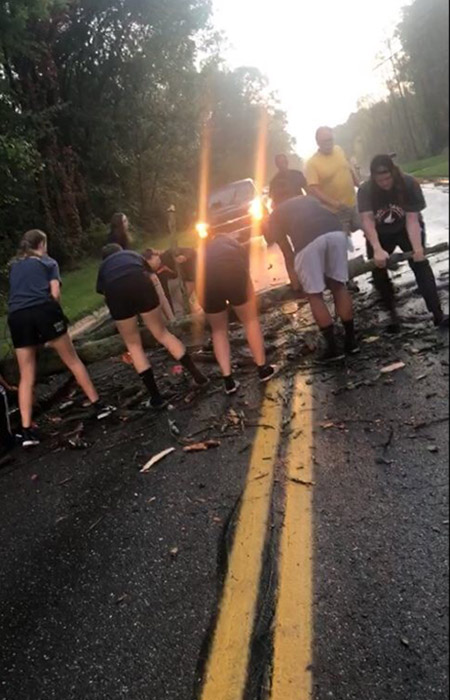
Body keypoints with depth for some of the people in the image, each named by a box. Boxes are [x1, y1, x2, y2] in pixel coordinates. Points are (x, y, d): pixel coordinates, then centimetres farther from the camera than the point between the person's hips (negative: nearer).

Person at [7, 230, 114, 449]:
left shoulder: (14, 266, 28)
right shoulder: (48, 262, 16)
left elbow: (16, 293, 20)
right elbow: (55, 293, 3)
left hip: (17, 317, 3)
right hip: (43, 310, -3)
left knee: (26, 377, 6)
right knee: (72, 360, 10)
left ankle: (27, 431, 0)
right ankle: (98, 406, 14)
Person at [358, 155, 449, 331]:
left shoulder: (409, 184, -27)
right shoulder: (365, 190, -26)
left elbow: (412, 219, -30)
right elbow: (367, 220, -39)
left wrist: (418, 248, -44)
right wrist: (377, 250, -54)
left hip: (405, 229, -1)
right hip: (380, 234, 2)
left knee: (420, 263, -16)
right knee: (378, 270, -7)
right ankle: (392, 313, 10)